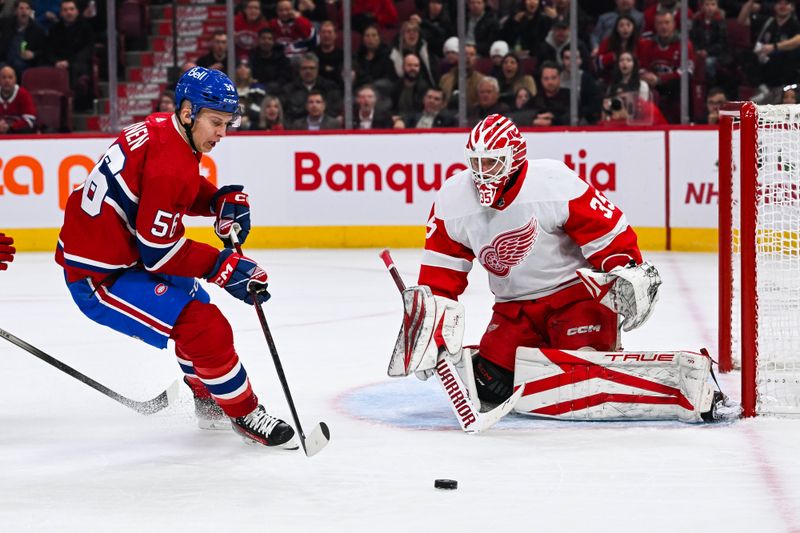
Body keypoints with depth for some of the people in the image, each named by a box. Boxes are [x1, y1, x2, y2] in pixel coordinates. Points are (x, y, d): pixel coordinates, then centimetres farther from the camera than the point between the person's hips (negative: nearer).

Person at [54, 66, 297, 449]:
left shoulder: (159, 128, 1)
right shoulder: (171, 165, -26)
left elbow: (184, 190, 20)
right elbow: (159, 253, -22)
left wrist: (222, 199, 0)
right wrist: (225, 267, -16)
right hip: (100, 279, -11)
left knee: (192, 300, 28)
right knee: (206, 328, -15)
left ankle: (208, 400, 44)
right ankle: (246, 417, 2)